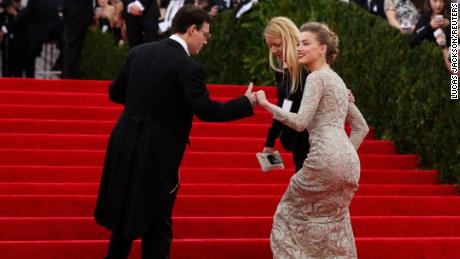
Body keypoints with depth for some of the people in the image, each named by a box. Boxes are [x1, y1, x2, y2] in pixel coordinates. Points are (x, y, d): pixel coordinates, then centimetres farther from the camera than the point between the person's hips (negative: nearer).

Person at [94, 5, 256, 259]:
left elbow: (115, 93, 11)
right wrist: (246, 103, -9)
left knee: (126, 212, 20)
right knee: (157, 223, 7)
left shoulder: (138, 52, 4)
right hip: (158, 153, -6)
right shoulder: (188, 67, -15)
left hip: (126, 144, 6)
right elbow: (205, 110, -19)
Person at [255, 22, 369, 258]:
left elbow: (300, 122, -15)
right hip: (349, 162, 9)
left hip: (326, 158, -9)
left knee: (295, 209, 8)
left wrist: (266, 104, -8)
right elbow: (361, 127, 25)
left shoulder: (316, 77, -4)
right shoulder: (336, 79, 23)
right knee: (332, 222, 16)